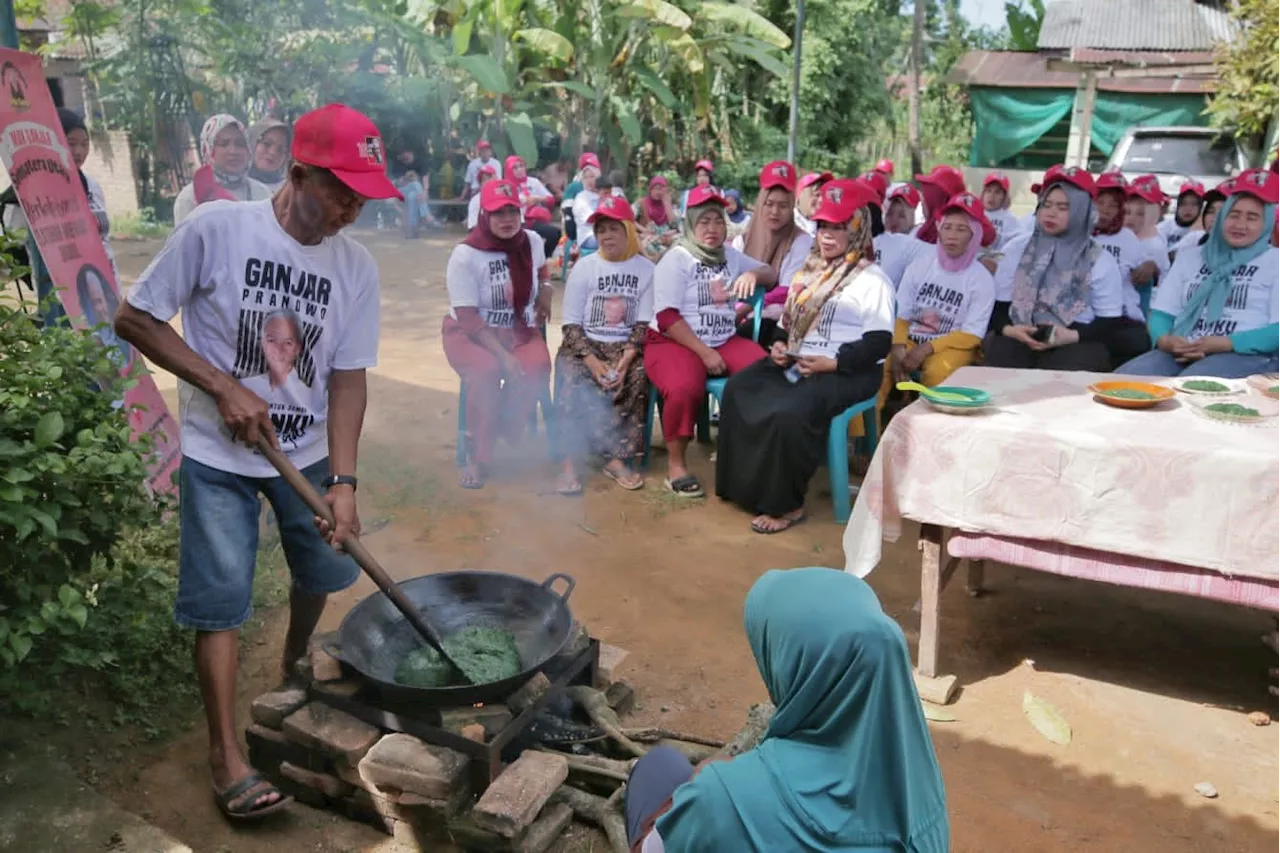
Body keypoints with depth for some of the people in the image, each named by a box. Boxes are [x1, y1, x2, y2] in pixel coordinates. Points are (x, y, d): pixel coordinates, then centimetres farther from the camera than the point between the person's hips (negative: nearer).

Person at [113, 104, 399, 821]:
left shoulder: (357, 266, -8)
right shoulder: (217, 229, -18)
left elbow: (348, 378, -7)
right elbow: (136, 318, -10)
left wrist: (344, 481, -16)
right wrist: (224, 386, -20)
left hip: (310, 453, 4)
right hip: (220, 455, -4)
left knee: (325, 570, 15)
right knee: (222, 596, -4)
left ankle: (297, 665, 46)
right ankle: (228, 755, 10)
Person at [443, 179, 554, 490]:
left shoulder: (532, 241, -1)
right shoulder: (465, 255, -16)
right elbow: (468, 318, -19)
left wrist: (545, 291, 4)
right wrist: (502, 354, -28)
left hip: (519, 330, 4)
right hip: (469, 332, -3)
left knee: (537, 368, -30)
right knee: (486, 371, -36)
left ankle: (500, 435, -8)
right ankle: (479, 456, -17)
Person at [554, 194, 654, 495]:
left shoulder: (646, 269, 4)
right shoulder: (584, 267, 4)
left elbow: (644, 324, -1)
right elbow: (571, 324, -2)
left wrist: (625, 360, -19)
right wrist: (593, 361, -19)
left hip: (626, 347, 1)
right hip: (584, 344, 0)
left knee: (637, 378, -31)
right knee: (574, 381, -32)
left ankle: (617, 458, -26)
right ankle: (569, 461, -30)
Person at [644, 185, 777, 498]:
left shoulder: (731, 255, 16)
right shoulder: (676, 259, -3)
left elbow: (772, 275, 21)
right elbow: (667, 318, -12)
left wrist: (753, 274, -3)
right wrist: (704, 353, -19)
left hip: (724, 341, 5)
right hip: (674, 341, -5)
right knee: (685, 388, -38)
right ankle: (676, 464, -17)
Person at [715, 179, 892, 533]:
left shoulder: (872, 279, -4)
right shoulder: (810, 271, 19)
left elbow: (879, 343, -12)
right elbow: (788, 320, 24)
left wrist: (832, 362, -22)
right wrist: (779, 345, 1)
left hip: (848, 371, -8)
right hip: (796, 362, 8)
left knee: (790, 412, -33)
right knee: (737, 391, -13)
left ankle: (786, 504, -16)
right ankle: (743, 485, -6)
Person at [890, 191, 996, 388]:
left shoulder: (982, 279, -2)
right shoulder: (918, 267, 5)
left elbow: (972, 335, -6)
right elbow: (900, 316, 3)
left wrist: (927, 348, -19)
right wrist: (898, 348, -18)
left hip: (952, 347, -2)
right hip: (911, 341, 2)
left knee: (936, 372, -36)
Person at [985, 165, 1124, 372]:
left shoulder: (1101, 260, 6)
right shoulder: (1017, 248, 12)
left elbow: (1109, 322, 3)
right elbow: (998, 305, 10)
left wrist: (1073, 336, -16)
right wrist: (1007, 329, -12)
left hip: (1076, 343, -1)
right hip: (1019, 338, 1)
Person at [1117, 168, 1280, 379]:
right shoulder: (1190, 256, 22)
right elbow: (1162, 312, 14)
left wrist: (1223, 344, -17)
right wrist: (1165, 341, -9)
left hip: (1247, 356, -3)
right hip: (1181, 354, 4)